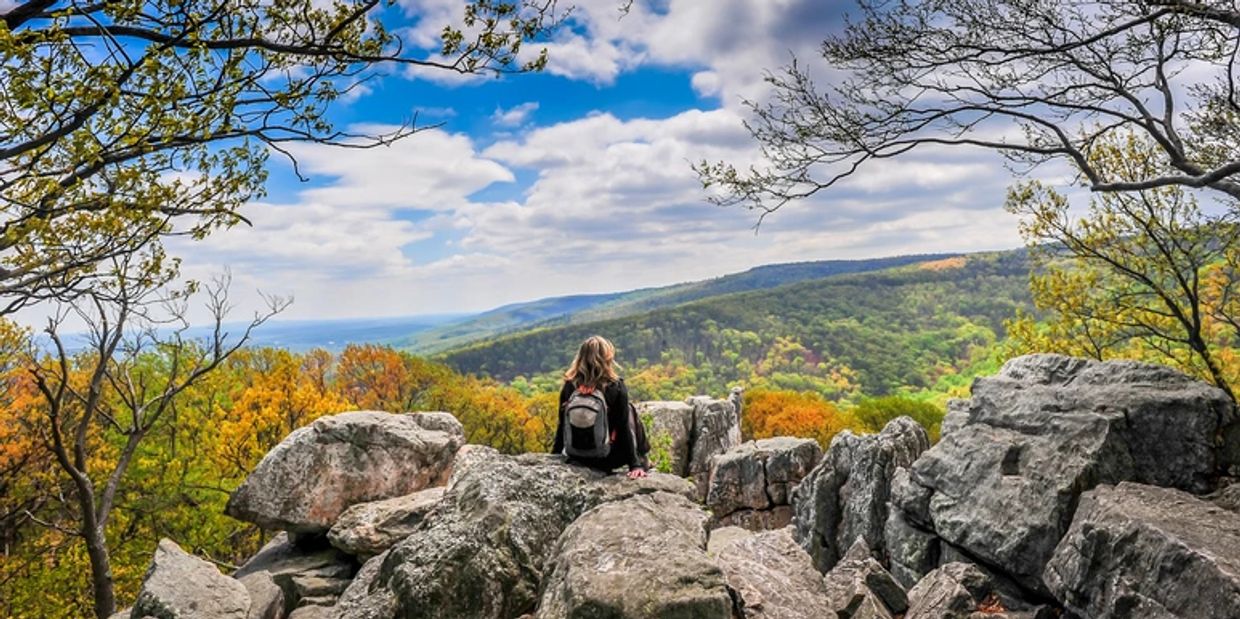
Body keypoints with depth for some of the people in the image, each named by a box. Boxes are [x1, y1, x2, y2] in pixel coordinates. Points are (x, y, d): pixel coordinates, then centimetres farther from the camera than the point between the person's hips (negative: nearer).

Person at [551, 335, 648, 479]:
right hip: (608, 458, -3)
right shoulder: (616, 387, -16)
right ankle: (641, 463, 27)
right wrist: (635, 465, -8)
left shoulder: (570, 385, -7)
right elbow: (624, 429, -13)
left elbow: (562, 425, -1)